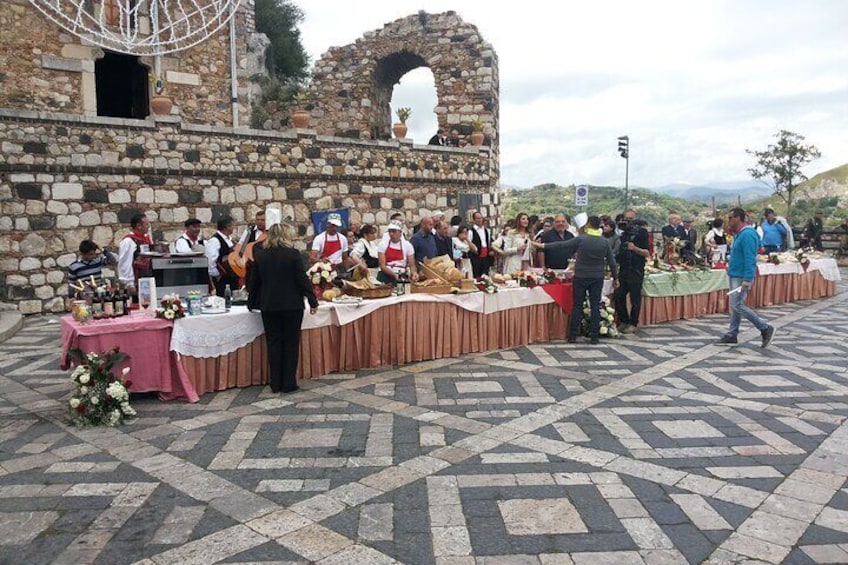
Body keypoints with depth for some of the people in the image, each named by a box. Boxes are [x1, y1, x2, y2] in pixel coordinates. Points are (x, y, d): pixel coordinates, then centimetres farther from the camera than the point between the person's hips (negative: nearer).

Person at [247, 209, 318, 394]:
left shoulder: (259, 254, 1)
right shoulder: (293, 254, -10)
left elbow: (254, 281, 8)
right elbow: (302, 279, -8)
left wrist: (252, 303, 21)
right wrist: (313, 301, 1)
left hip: (268, 306, 3)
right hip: (292, 305, -3)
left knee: (273, 342, 9)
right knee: (291, 342, 6)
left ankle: (276, 383, 13)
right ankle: (289, 383, 9)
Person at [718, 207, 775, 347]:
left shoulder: (747, 234, -19)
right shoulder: (739, 234, 13)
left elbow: (750, 259, -24)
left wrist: (747, 280, -27)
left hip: (741, 277, -10)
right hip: (735, 275, 10)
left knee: (737, 306, -10)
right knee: (735, 306, 12)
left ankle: (766, 329, 0)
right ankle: (732, 335, 18)